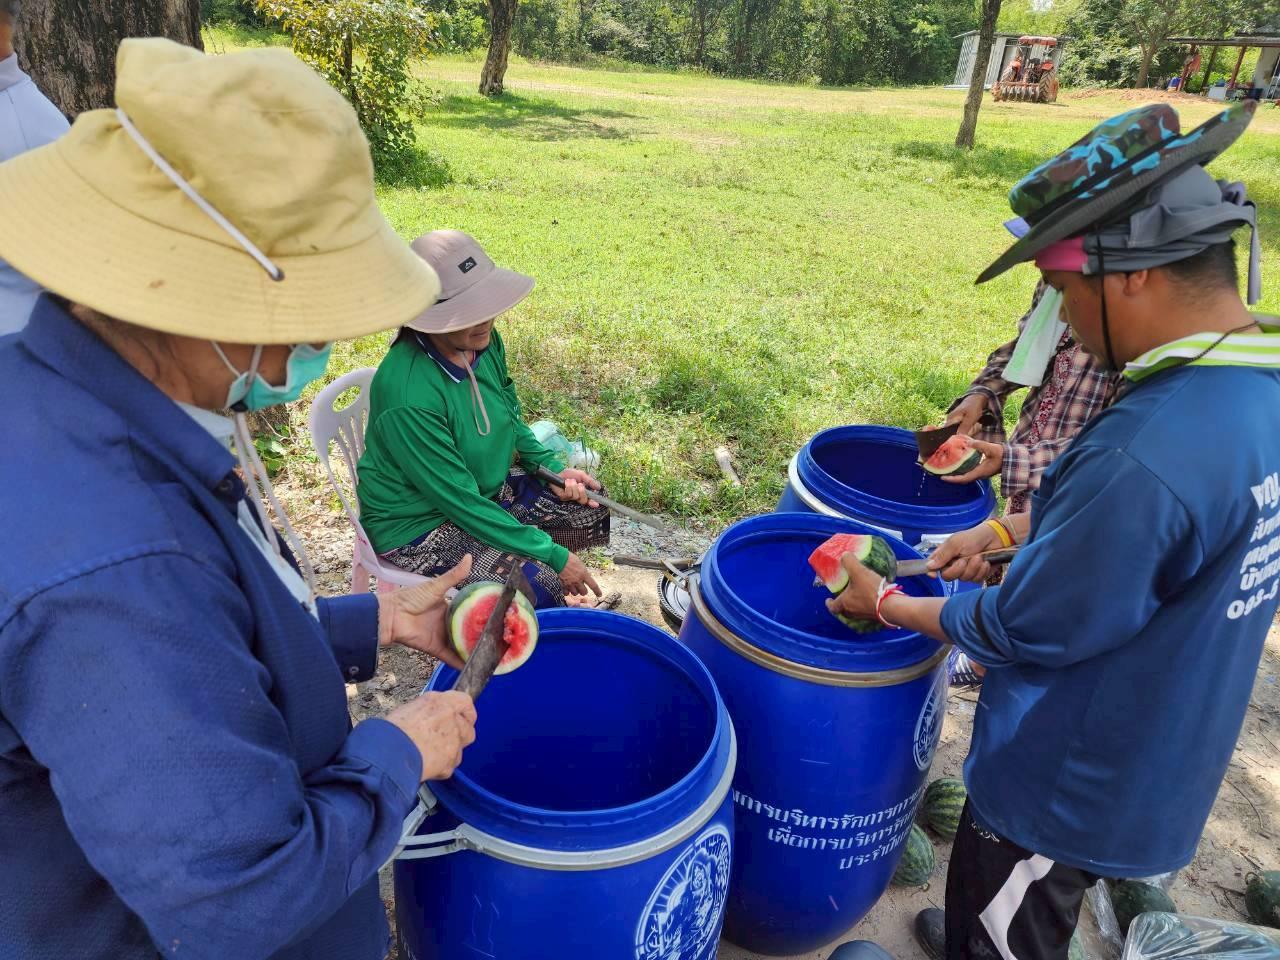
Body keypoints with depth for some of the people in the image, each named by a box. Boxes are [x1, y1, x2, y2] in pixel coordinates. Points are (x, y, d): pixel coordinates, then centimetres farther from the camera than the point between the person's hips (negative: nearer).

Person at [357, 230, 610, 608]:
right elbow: (459, 501, -28)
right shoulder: (407, 394, -34)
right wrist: (553, 556, -25)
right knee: (537, 584, -23)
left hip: (488, 486, 8)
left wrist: (552, 468, -4)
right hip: (417, 524, -8)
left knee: (594, 505, 4)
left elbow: (509, 418, 10)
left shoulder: (485, 342, -10)